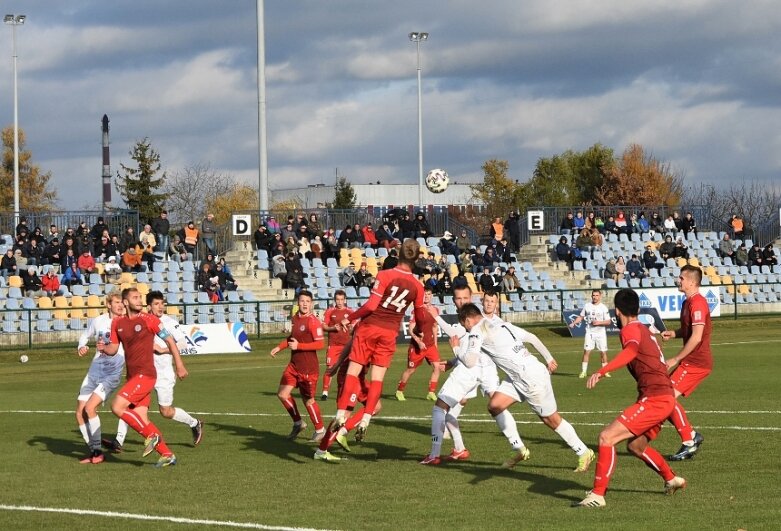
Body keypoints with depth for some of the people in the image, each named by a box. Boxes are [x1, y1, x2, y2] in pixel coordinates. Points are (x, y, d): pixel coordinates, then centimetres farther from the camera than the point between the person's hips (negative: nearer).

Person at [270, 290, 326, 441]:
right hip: (294, 365, 8)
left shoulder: (313, 321, -16)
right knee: (282, 394, 2)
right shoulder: (296, 318, 9)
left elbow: (320, 344, -21)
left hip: (308, 368, -8)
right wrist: (279, 347, 18)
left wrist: (299, 346, -23)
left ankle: (320, 430, 19)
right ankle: (298, 423, 19)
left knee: (308, 400, 1)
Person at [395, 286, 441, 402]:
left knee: (436, 366, -12)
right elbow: (411, 330, -14)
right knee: (411, 369, 5)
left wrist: (435, 343, 17)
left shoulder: (435, 310, 5)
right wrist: (419, 342, -25)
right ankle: (399, 391, 23)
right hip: (417, 345, -4)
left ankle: (431, 393, -5)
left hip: (430, 344, 4)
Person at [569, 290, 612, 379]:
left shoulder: (603, 308, -4)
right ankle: (583, 371, -3)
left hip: (601, 333, -1)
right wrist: (573, 323, -2)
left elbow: (608, 322, -4)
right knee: (586, 351, -6)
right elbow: (581, 317, 13)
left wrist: (599, 322, -18)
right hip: (590, 332, 1)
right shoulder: (587, 306, 4)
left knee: (603, 352, 2)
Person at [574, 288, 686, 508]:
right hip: (663, 397, 10)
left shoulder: (631, 329, -10)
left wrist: (601, 372, -44)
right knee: (635, 446, 28)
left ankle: (598, 495, -18)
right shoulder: (644, 329, 19)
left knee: (606, 437, -16)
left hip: (654, 399, -10)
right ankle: (672, 480, 43)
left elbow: (631, 350, -33)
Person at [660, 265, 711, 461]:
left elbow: (696, 337, -22)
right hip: (692, 361, 10)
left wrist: (675, 359, -18)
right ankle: (691, 436, 12)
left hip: (696, 362, -10)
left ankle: (689, 443, -9)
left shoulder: (697, 303, -16)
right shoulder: (688, 302, 16)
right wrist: (673, 333, 7)